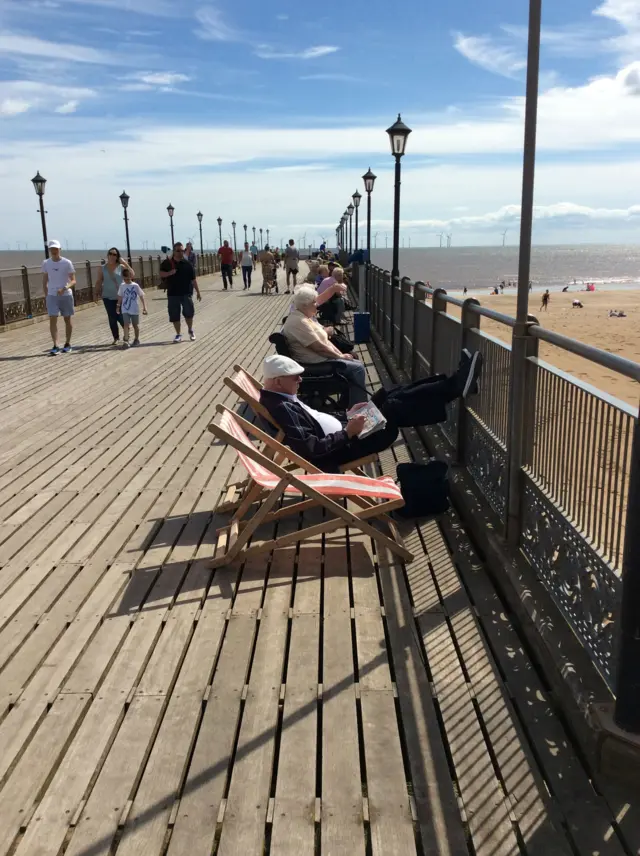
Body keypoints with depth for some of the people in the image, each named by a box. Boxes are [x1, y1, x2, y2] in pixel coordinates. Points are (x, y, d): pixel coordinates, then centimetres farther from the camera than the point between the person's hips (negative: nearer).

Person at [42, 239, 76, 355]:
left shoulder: (67, 263, -6)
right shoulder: (46, 263, 2)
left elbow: (73, 281, -8)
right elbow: (44, 282, 11)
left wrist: (64, 288, -26)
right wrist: (46, 296, 7)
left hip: (66, 295, -1)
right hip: (52, 296, 1)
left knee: (67, 320, 8)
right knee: (52, 320, -9)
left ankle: (67, 344, 22)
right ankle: (55, 346, -10)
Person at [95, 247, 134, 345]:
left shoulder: (121, 267, -1)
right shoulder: (102, 268, 4)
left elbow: (132, 275, -11)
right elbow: (99, 282, 7)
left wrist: (125, 263, -15)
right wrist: (97, 293, 0)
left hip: (121, 296, -2)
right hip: (108, 297, 2)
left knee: (121, 317, -4)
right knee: (112, 318, 1)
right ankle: (116, 338, 12)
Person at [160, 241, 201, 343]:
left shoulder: (187, 263, 1)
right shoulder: (167, 263, 0)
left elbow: (193, 279, 4)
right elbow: (161, 274, 5)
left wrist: (198, 292, 5)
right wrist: (169, 273, -15)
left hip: (186, 293, 0)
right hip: (172, 293, 0)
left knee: (189, 312, -6)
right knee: (174, 315, 2)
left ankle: (190, 330, 20)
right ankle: (178, 334, 16)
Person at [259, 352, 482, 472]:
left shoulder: (280, 398, 7)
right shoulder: (281, 408, -24)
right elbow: (311, 450, -29)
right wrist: (348, 432, -25)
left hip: (338, 435, 10)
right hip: (337, 449, -10)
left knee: (391, 397, 5)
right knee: (393, 410, -12)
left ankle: (452, 385, 6)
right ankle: (455, 387, -1)